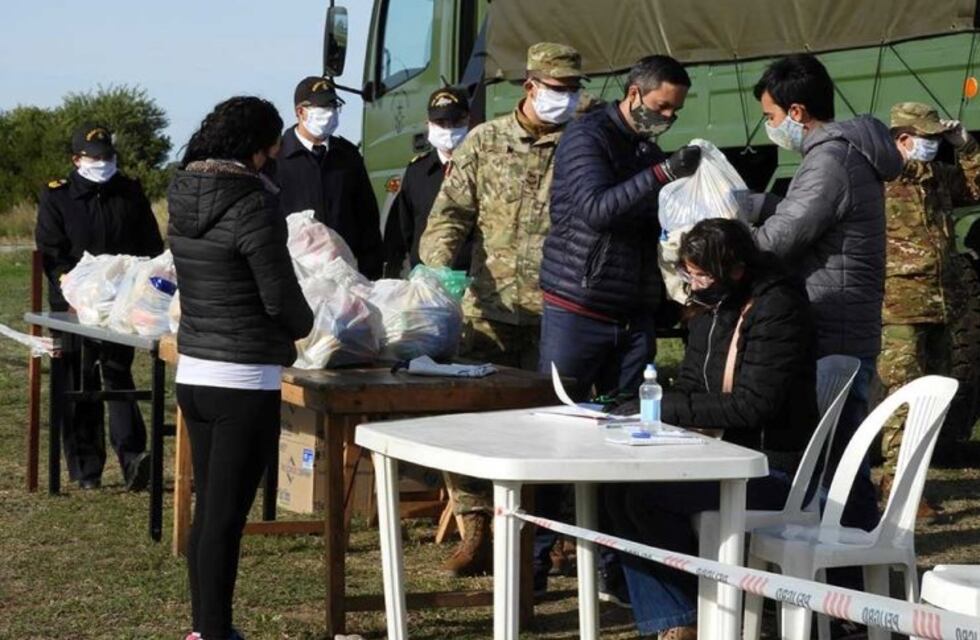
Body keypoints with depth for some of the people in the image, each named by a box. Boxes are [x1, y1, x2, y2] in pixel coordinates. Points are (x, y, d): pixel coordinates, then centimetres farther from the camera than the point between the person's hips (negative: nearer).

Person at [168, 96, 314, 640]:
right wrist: (302, 326, 9)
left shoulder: (183, 198, 7)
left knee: (206, 510, 15)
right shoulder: (252, 204, -16)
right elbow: (280, 295, -13)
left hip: (192, 371, 7)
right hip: (244, 381, -7)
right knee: (225, 517, -2)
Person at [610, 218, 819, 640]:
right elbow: (689, 388, 13)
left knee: (647, 496, -22)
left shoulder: (778, 309, -16)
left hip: (775, 469, -9)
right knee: (620, 488, -9)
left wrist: (668, 409, -21)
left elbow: (752, 406, -22)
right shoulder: (709, 310, 9)